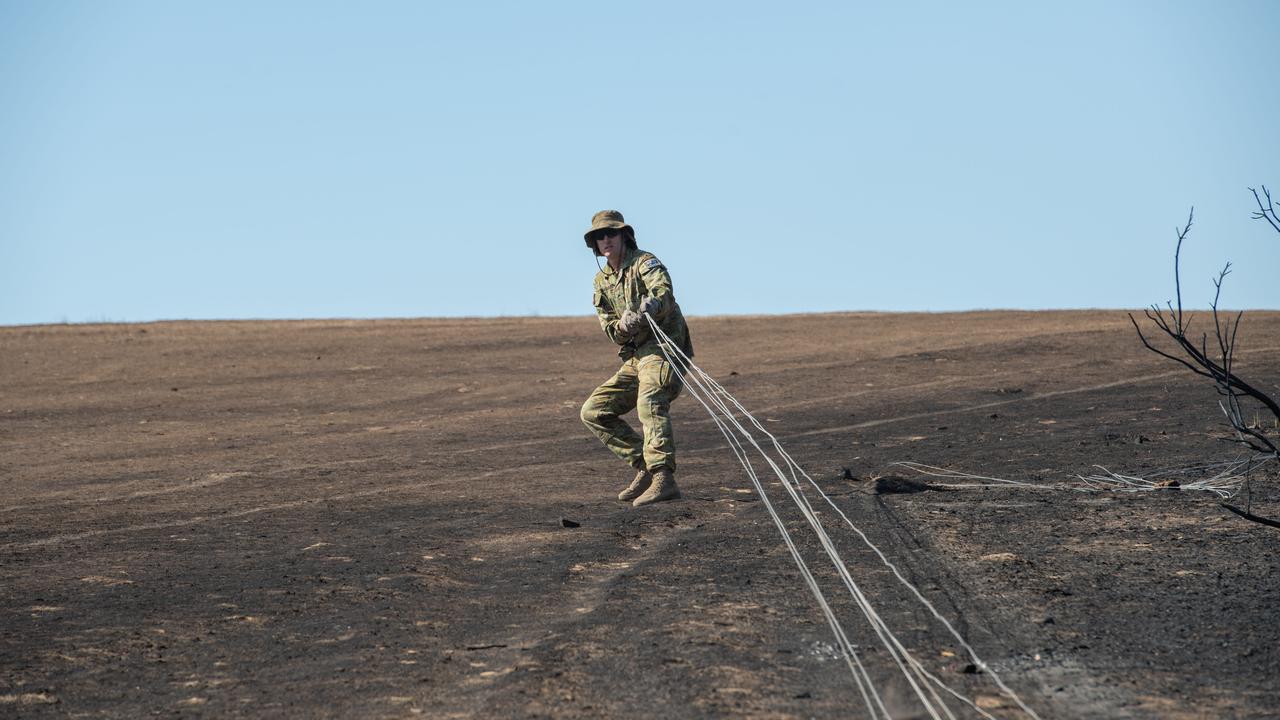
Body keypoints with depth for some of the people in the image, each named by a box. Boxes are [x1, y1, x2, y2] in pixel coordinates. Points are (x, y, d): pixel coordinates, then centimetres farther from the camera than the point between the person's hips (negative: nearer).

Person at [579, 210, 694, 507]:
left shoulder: (645, 262, -5)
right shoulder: (602, 281, 16)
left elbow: (663, 292, -27)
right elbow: (610, 330, 5)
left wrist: (645, 312, -50)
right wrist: (622, 326, -21)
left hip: (663, 346, -8)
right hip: (634, 357, 8)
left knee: (650, 402, -33)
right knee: (593, 412, 6)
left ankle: (663, 479, -44)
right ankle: (645, 466, 6)